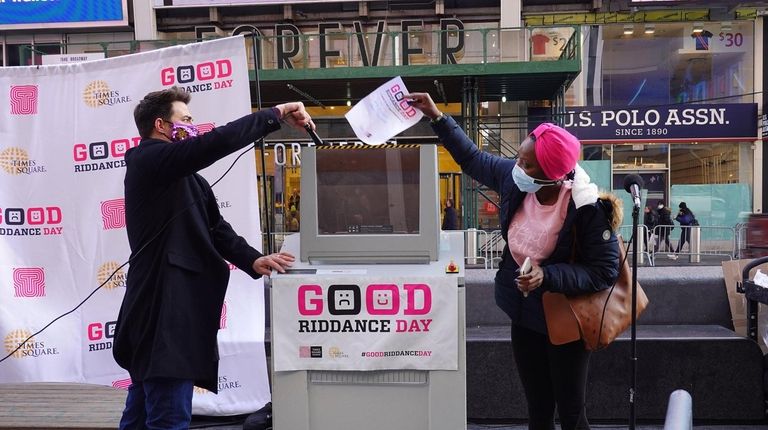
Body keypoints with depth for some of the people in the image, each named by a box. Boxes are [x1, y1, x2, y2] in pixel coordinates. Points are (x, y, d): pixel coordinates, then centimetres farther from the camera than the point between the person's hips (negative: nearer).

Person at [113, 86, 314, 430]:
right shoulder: (151, 161, -9)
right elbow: (215, 144, -23)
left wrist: (252, 260, -3)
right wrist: (276, 115, -17)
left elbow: (215, 227, 12)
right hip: (163, 310, -10)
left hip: (171, 308, 10)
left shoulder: (181, 177, 19)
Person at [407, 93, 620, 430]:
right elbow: (471, 158, 7)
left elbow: (604, 272, -19)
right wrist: (437, 117, 5)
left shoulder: (588, 209, -25)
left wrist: (547, 276, -31)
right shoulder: (513, 178, -10)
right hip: (525, 315, 5)